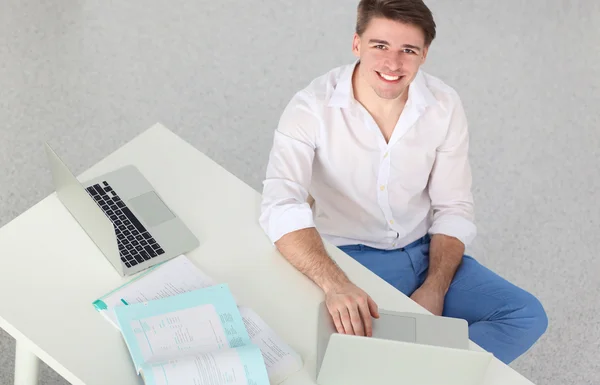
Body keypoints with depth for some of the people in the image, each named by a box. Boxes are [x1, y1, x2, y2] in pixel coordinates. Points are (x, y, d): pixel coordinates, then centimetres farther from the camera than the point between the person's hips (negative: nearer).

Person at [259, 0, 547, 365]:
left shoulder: (445, 105, -8)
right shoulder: (312, 108, -18)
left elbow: (453, 208, -1)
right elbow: (282, 206, -30)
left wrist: (434, 289, -15)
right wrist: (336, 284, -46)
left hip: (425, 252, 4)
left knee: (528, 316, -10)